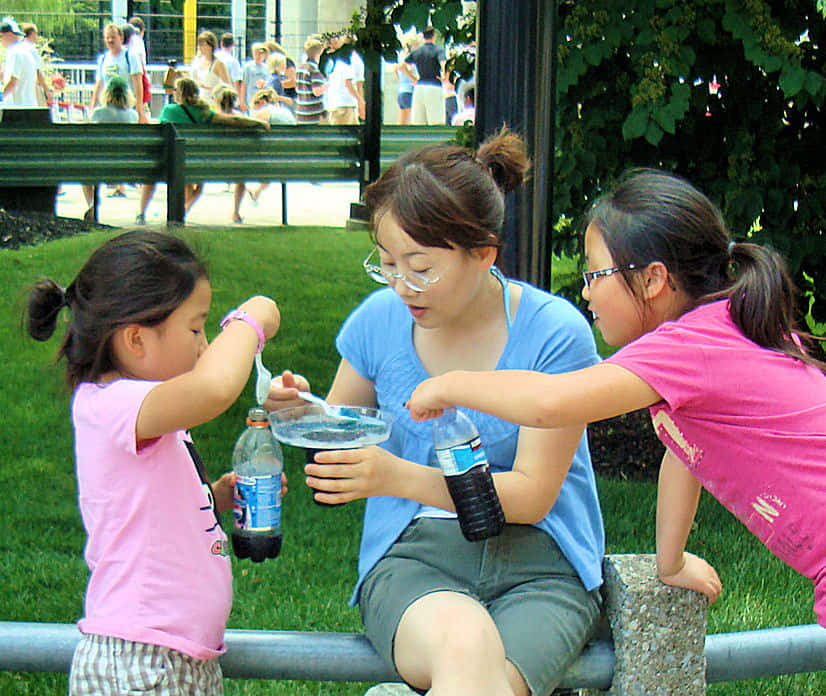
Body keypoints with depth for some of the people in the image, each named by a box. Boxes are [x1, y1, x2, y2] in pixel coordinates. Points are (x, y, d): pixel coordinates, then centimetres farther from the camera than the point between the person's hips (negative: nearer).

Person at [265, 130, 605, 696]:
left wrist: (399, 476, -21)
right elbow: (342, 443, 17)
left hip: (537, 564, -1)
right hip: (411, 555, 1)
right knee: (464, 641, -35)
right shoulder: (379, 320, 3)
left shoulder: (555, 334, -8)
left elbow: (533, 494, -8)